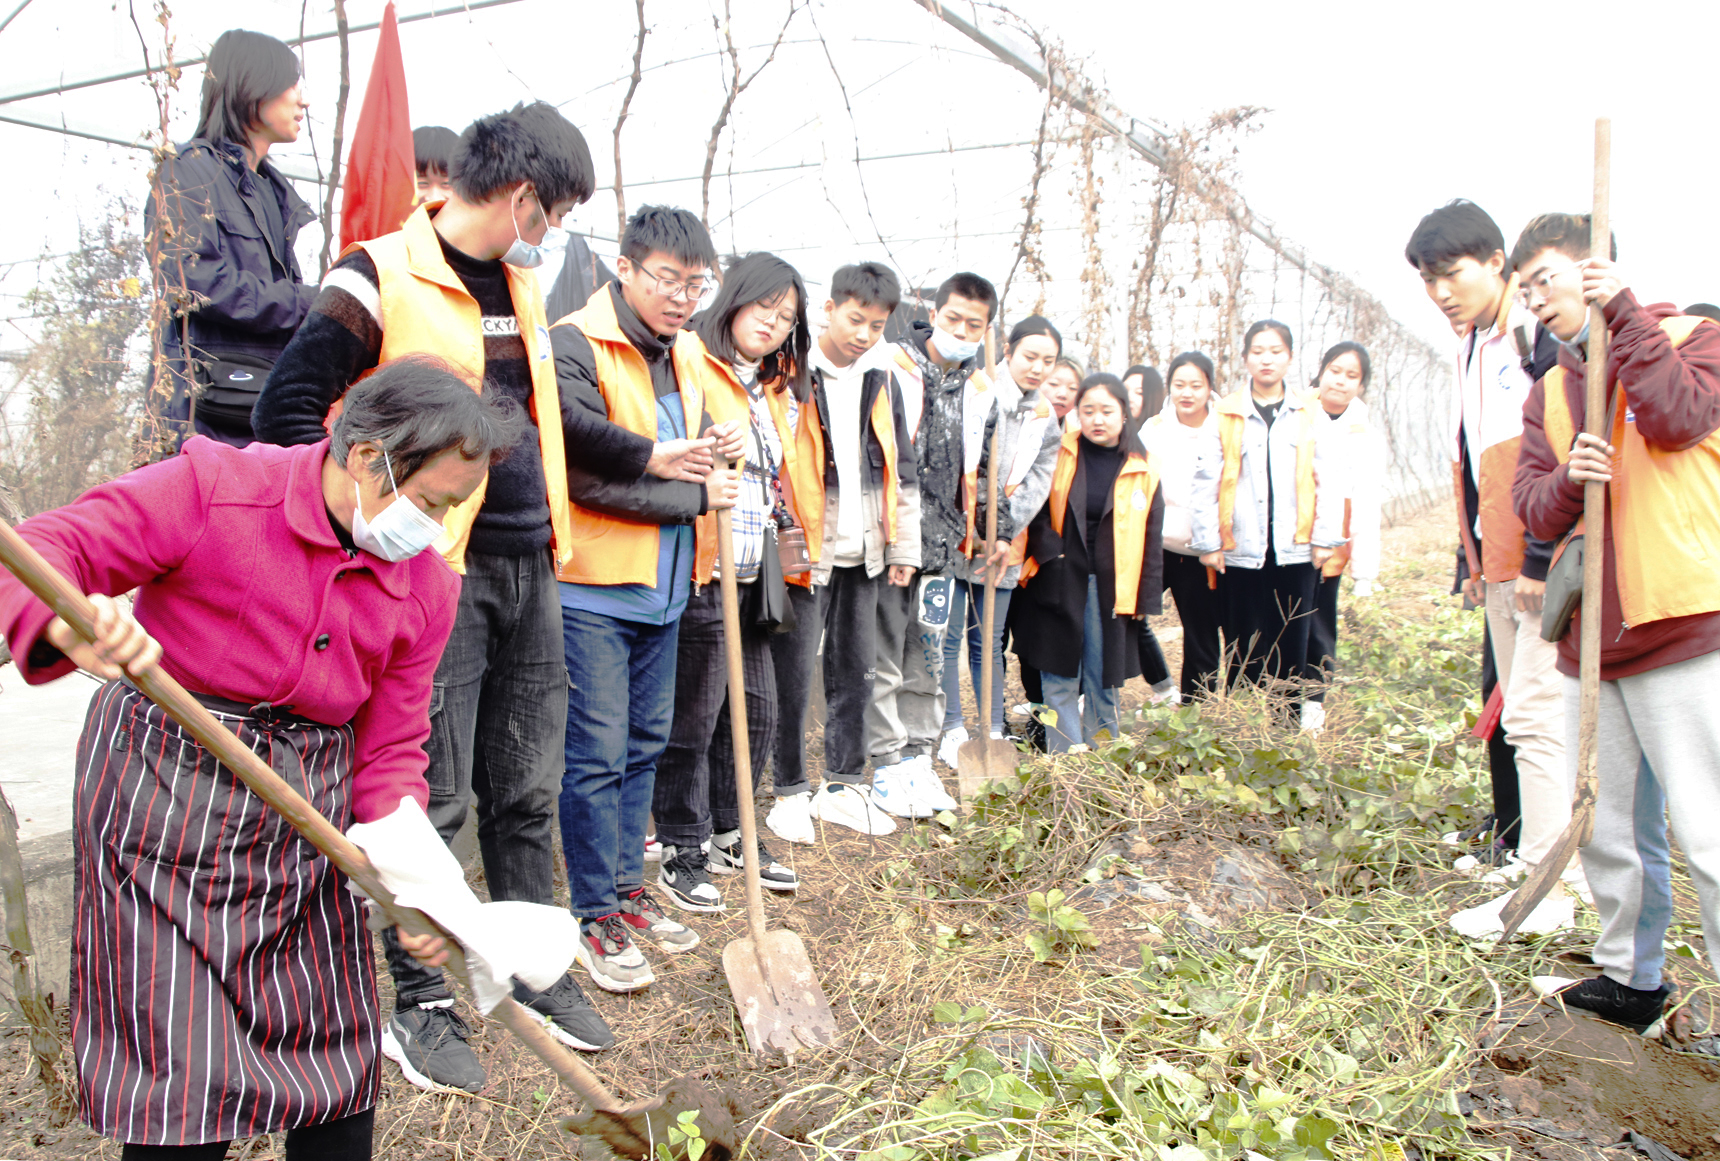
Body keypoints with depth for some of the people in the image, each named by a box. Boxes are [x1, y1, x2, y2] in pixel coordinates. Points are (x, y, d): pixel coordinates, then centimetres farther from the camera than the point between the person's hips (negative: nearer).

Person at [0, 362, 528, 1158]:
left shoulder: (427, 587, 0)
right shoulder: (213, 487, -13)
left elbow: (388, 750, 2)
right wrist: (68, 625, -40)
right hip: (164, 794, -4)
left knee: (334, 1049, 12)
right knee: (183, 1071, 0)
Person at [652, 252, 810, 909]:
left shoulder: (778, 395, 20)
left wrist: (787, 542, 18)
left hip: (753, 580, 8)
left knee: (757, 712, 12)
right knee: (692, 719, 0)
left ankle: (727, 835, 29)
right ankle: (682, 851, 14)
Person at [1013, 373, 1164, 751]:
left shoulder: (1142, 471, 5)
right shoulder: (1058, 455, 2)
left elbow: (1150, 540, 7)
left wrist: (1146, 598, 3)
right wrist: (1046, 548, -10)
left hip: (1113, 589, 1)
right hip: (1059, 584, -1)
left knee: (1103, 679, 8)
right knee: (1061, 678, 1)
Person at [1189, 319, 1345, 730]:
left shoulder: (1309, 414, 7)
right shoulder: (1226, 415, 5)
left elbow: (1329, 478, 5)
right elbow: (1204, 483, 3)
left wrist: (1324, 537, 0)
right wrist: (1208, 541, -2)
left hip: (1295, 549, 1)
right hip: (1240, 550, 0)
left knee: (1291, 644, 2)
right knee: (1245, 648, 3)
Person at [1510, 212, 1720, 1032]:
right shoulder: (1549, 391, 17)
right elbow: (1530, 505, 7)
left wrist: (1622, 314, -13)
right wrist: (1567, 482, -15)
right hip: (1592, 634, 6)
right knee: (1607, 826, 14)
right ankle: (1632, 977, 29)